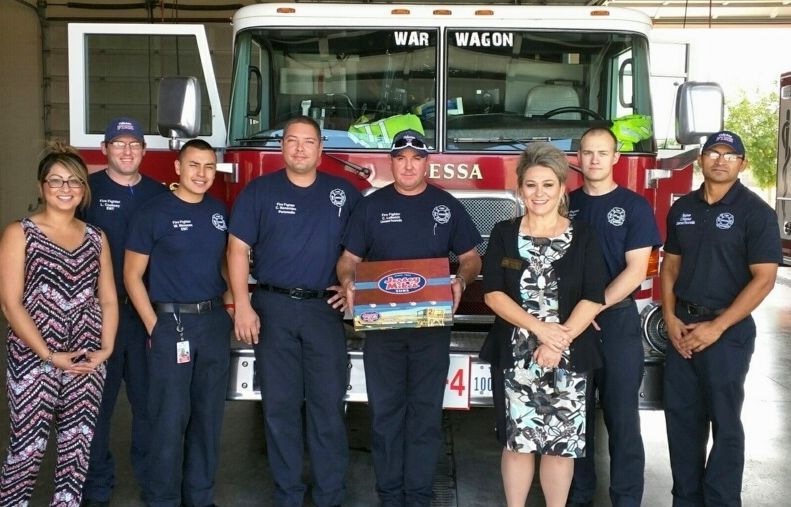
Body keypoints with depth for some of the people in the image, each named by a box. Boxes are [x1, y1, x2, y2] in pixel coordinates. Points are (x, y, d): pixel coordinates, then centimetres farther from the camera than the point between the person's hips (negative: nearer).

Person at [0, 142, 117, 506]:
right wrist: (50, 356, -13)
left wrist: (106, 348, -4)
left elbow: (108, 299, 11)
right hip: (33, 359, -4)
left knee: (77, 445, 8)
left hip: (87, 361, 4)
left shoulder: (96, 237, 11)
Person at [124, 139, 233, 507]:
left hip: (214, 321, 5)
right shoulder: (154, 212, -6)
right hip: (171, 321, -5)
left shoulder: (219, 211, 8)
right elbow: (132, 275, -5)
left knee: (209, 414, 11)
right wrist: (154, 326, -11)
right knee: (170, 417, -1)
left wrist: (230, 308, 6)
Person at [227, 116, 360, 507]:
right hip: (273, 307, 0)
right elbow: (238, 248, 0)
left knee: (328, 405, 1)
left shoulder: (344, 193, 7)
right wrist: (242, 305, -7)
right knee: (280, 406, 5)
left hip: (324, 309, 1)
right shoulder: (259, 191, 3)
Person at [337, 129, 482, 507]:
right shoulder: (371, 205, 6)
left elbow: (471, 258, 8)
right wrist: (348, 282, -16)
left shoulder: (447, 206, 6)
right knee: (385, 411, 5)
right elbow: (349, 258, 5)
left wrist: (461, 280, -13)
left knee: (426, 411, 4)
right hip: (381, 324, 0)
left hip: (432, 324, 0)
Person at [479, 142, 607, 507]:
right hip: (514, 357, 1)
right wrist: (539, 328, -17)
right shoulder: (504, 234, 4)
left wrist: (558, 343, -17)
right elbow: (493, 293, -5)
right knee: (516, 441, 5)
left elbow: (593, 298, -5)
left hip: (568, 358, 0)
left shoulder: (583, 237, 2)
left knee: (561, 444, 4)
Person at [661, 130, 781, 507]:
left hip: (728, 331, -5)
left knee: (724, 422, 3)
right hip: (682, 327, 5)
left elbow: (764, 278, -13)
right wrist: (670, 316, -1)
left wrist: (717, 327, -17)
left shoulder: (756, 212, -8)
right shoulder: (682, 208, 8)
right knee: (680, 416, 9)